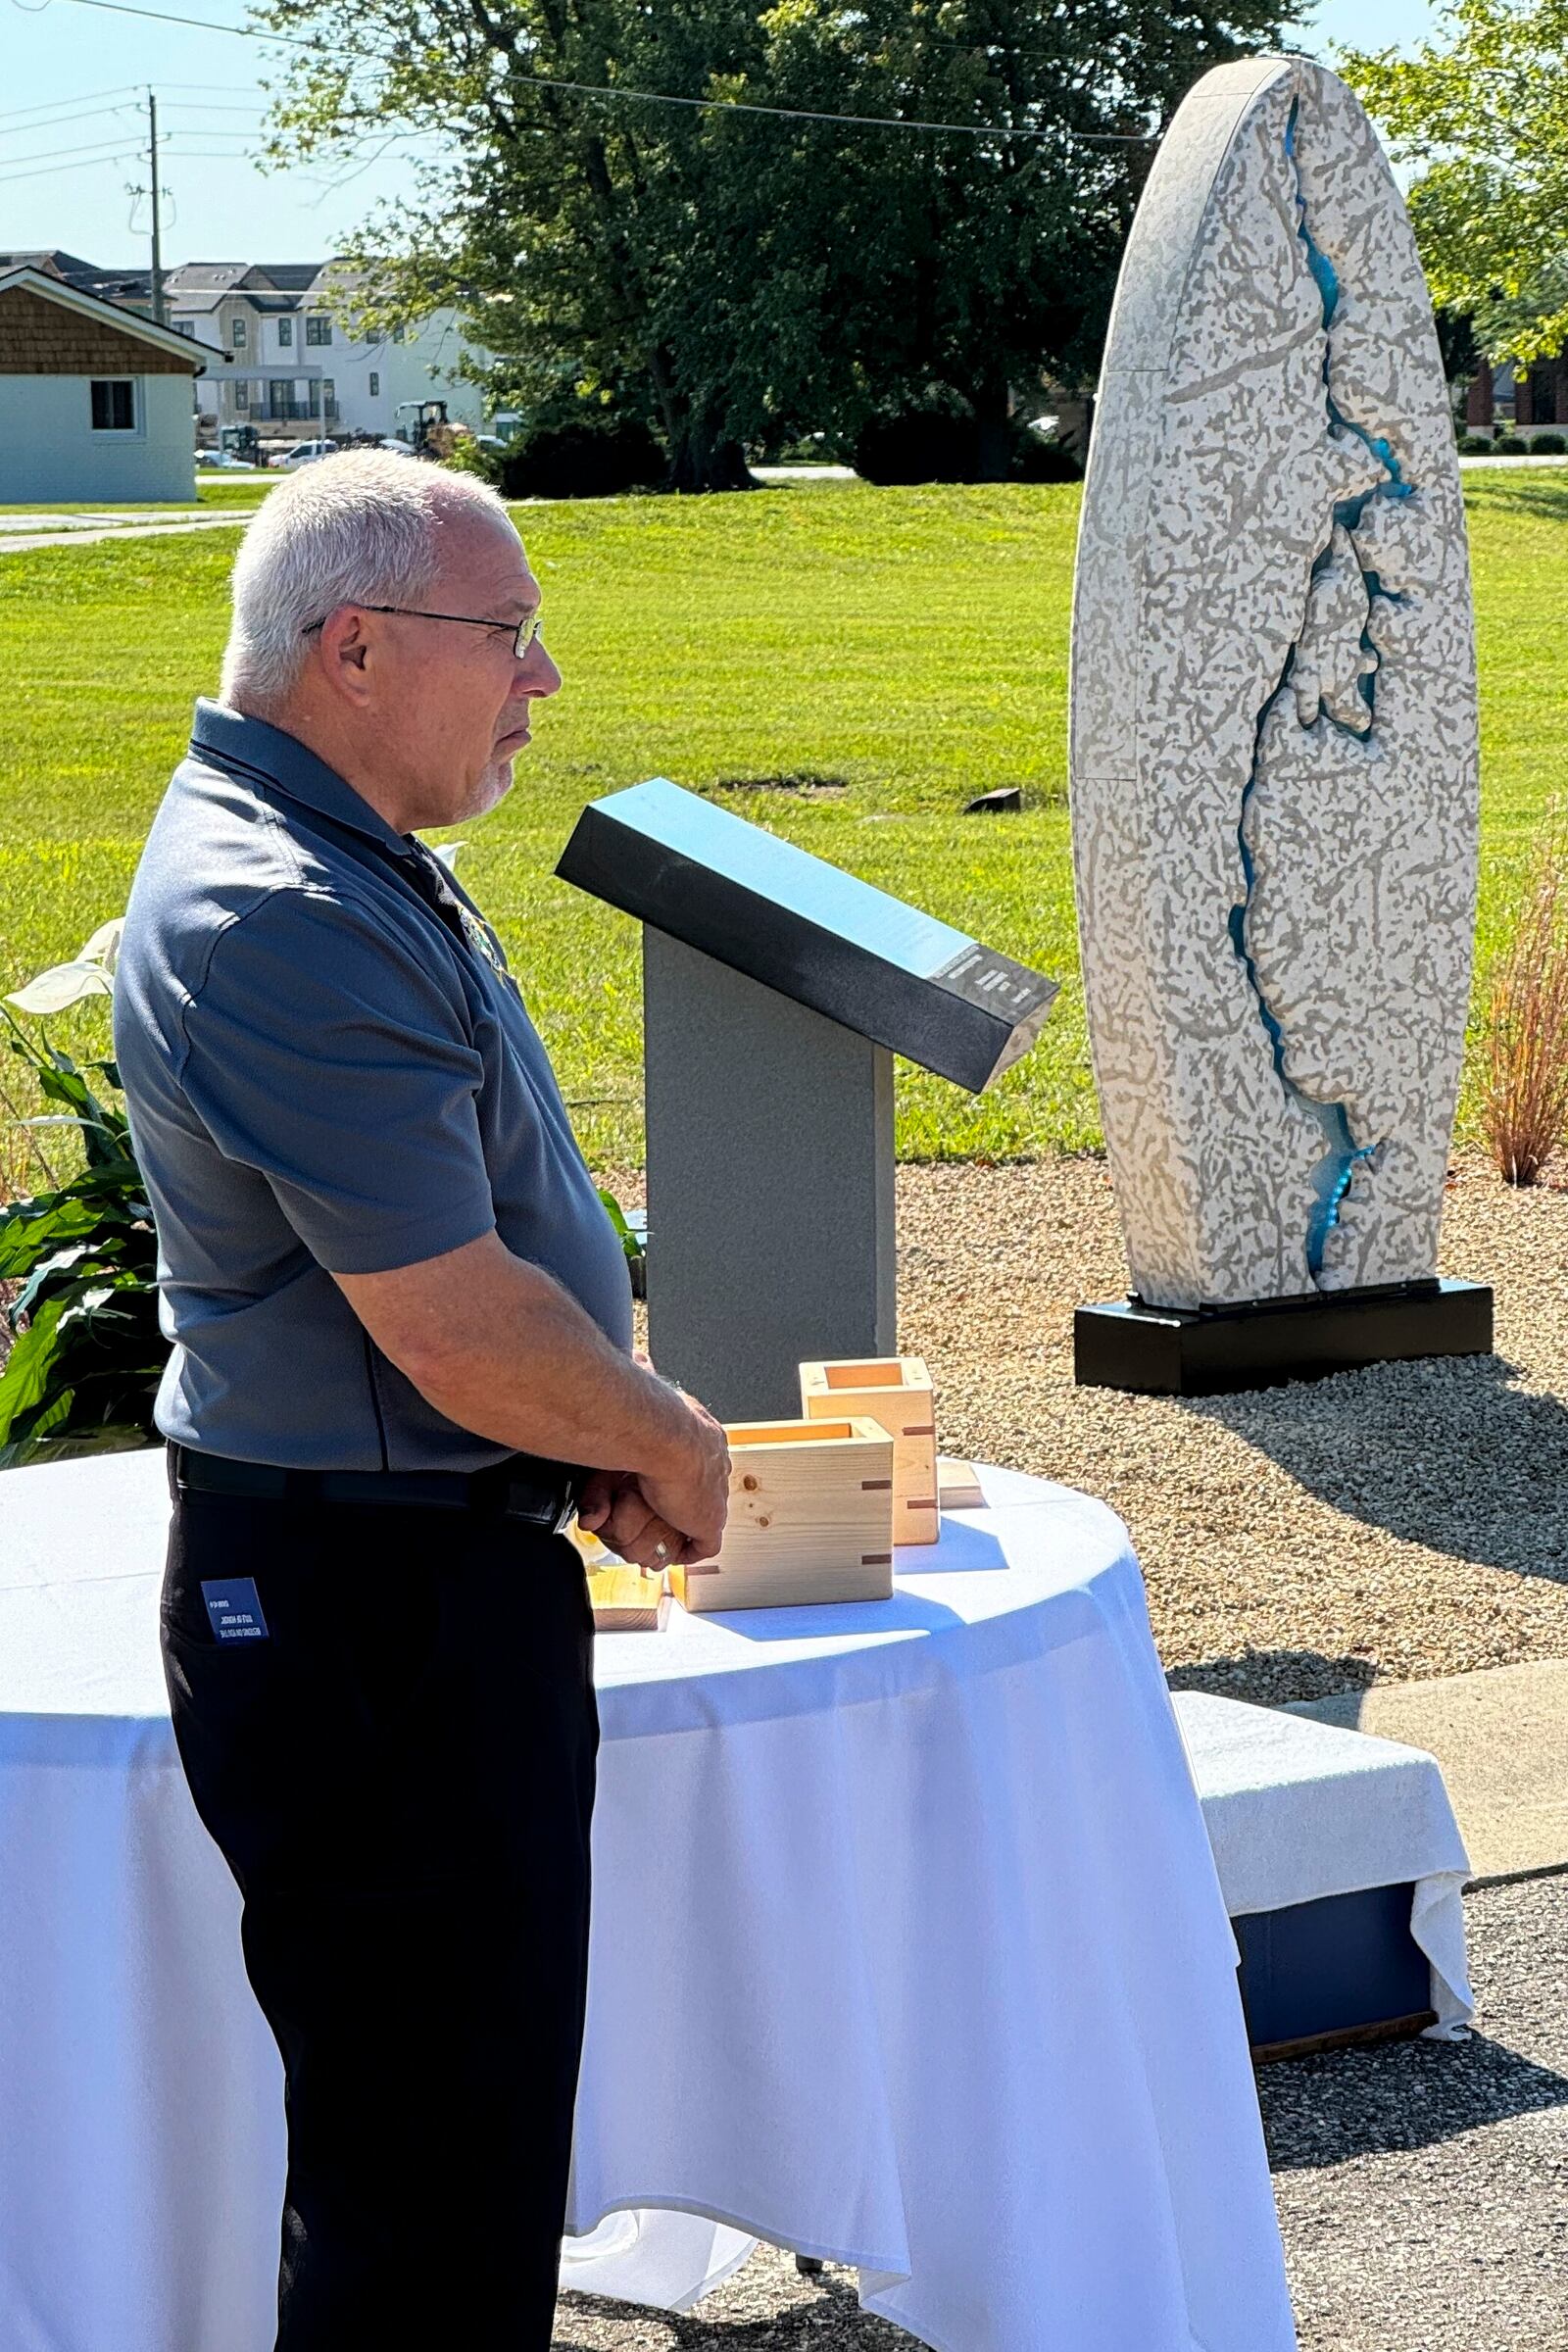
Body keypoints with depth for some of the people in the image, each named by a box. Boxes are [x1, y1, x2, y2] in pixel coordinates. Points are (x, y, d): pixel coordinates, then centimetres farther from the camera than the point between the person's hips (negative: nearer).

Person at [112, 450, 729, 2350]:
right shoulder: (282, 927, -23)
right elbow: (464, 1335, -24)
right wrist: (667, 1441, -6)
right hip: (372, 1612, -11)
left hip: (441, 1572, 11)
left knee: (459, 2117, 20)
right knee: (434, 2157, -3)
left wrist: (607, 1441, 8)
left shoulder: (344, 863, 11)